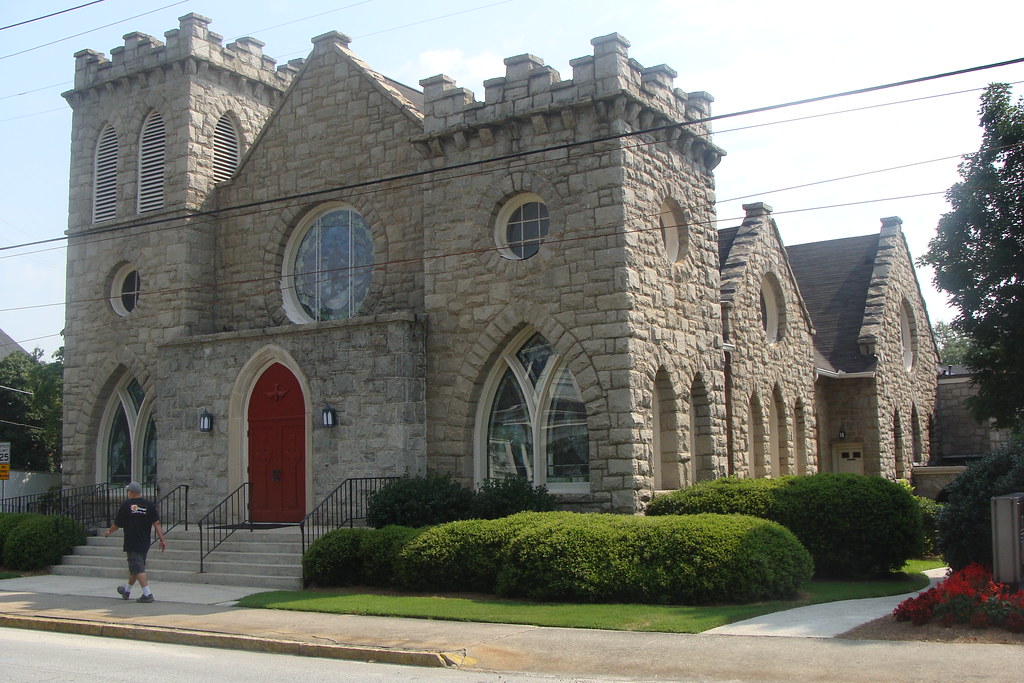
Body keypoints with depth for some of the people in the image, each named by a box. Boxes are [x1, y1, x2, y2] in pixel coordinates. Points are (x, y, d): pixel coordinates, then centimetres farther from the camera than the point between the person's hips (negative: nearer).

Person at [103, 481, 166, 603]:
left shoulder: (126, 505, -5)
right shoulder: (149, 505, 2)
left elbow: (117, 524, 3)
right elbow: (156, 524, -4)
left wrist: (108, 532, 23)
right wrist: (162, 540, -3)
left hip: (131, 543, -5)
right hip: (145, 543, 5)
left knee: (138, 569, -7)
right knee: (136, 567, 19)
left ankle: (147, 594, -17)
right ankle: (127, 591, 36)